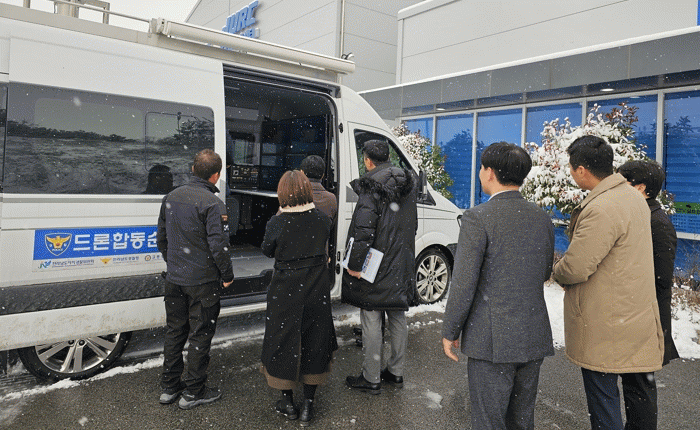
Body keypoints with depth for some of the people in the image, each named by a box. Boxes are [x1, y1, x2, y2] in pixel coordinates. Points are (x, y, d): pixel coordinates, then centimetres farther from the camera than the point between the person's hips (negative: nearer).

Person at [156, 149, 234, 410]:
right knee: (200, 335, 6)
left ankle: (169, 387, 30)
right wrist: (227, 275, -7)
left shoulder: (172, 197, 6)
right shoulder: (212, 204, -17)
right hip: (202, 281, -7)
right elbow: (218, 245, -20)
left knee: (174, 331, 18)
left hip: (174, 279, 7)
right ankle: (193, 392, 18)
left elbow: (161, 237, 14)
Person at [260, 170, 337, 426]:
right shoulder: (322, 220, -8)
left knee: (284, 342, 15)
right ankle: (308, 406, 26)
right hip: (317, 291, 3)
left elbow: (267, 251, 1)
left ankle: (288, 403, 28)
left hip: (286, 292, -2)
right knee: (314, 343, 15)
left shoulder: (276, 223, -15)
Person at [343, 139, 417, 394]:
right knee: (398, 319, 17)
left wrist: (354, 264, -19)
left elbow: (364, 229, -25)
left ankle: (371, 379, 15)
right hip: (401, 267, 8)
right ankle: (396, 372, 31)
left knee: (371, 322, 3)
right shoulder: (407, 184, 8)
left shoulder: (372, 186, -16)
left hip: (375, 268, -8)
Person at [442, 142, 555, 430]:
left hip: (492, 341, -6)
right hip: (535, 338, 7)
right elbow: (545, 274, 16)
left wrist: (449, 331, -5)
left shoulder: (478, 218, -15)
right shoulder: (542, 218, 5)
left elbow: (464, 283, -15)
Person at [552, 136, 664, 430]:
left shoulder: (600, 210, -26)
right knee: (640, 390, 21)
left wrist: (556, 272, -2)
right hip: (639, 316, 10)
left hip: (606, 326, -9)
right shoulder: (633, 196, 6)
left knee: (603, 397, 5)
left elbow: (574, 269, -25)